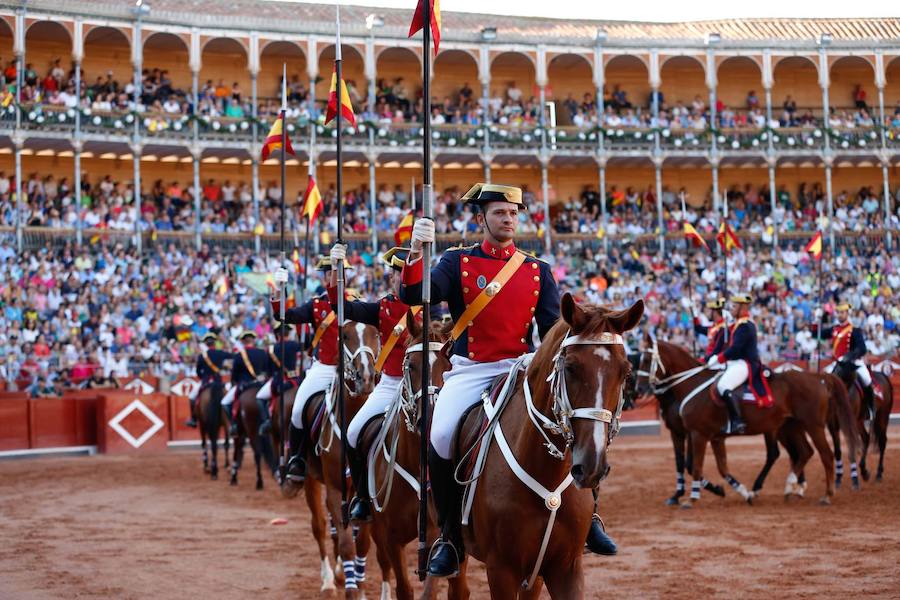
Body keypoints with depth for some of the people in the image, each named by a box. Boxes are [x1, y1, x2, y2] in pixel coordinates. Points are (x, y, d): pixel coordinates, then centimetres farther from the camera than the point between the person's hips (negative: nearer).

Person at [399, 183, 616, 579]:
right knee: (441, 438, -26)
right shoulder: (458, 262, 4)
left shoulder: (538, 270, 10)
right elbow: (414, 296, -10)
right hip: (469, 370, -2)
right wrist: (416, 252, -28)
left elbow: (552, 327, 5)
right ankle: (450, 535, -6)